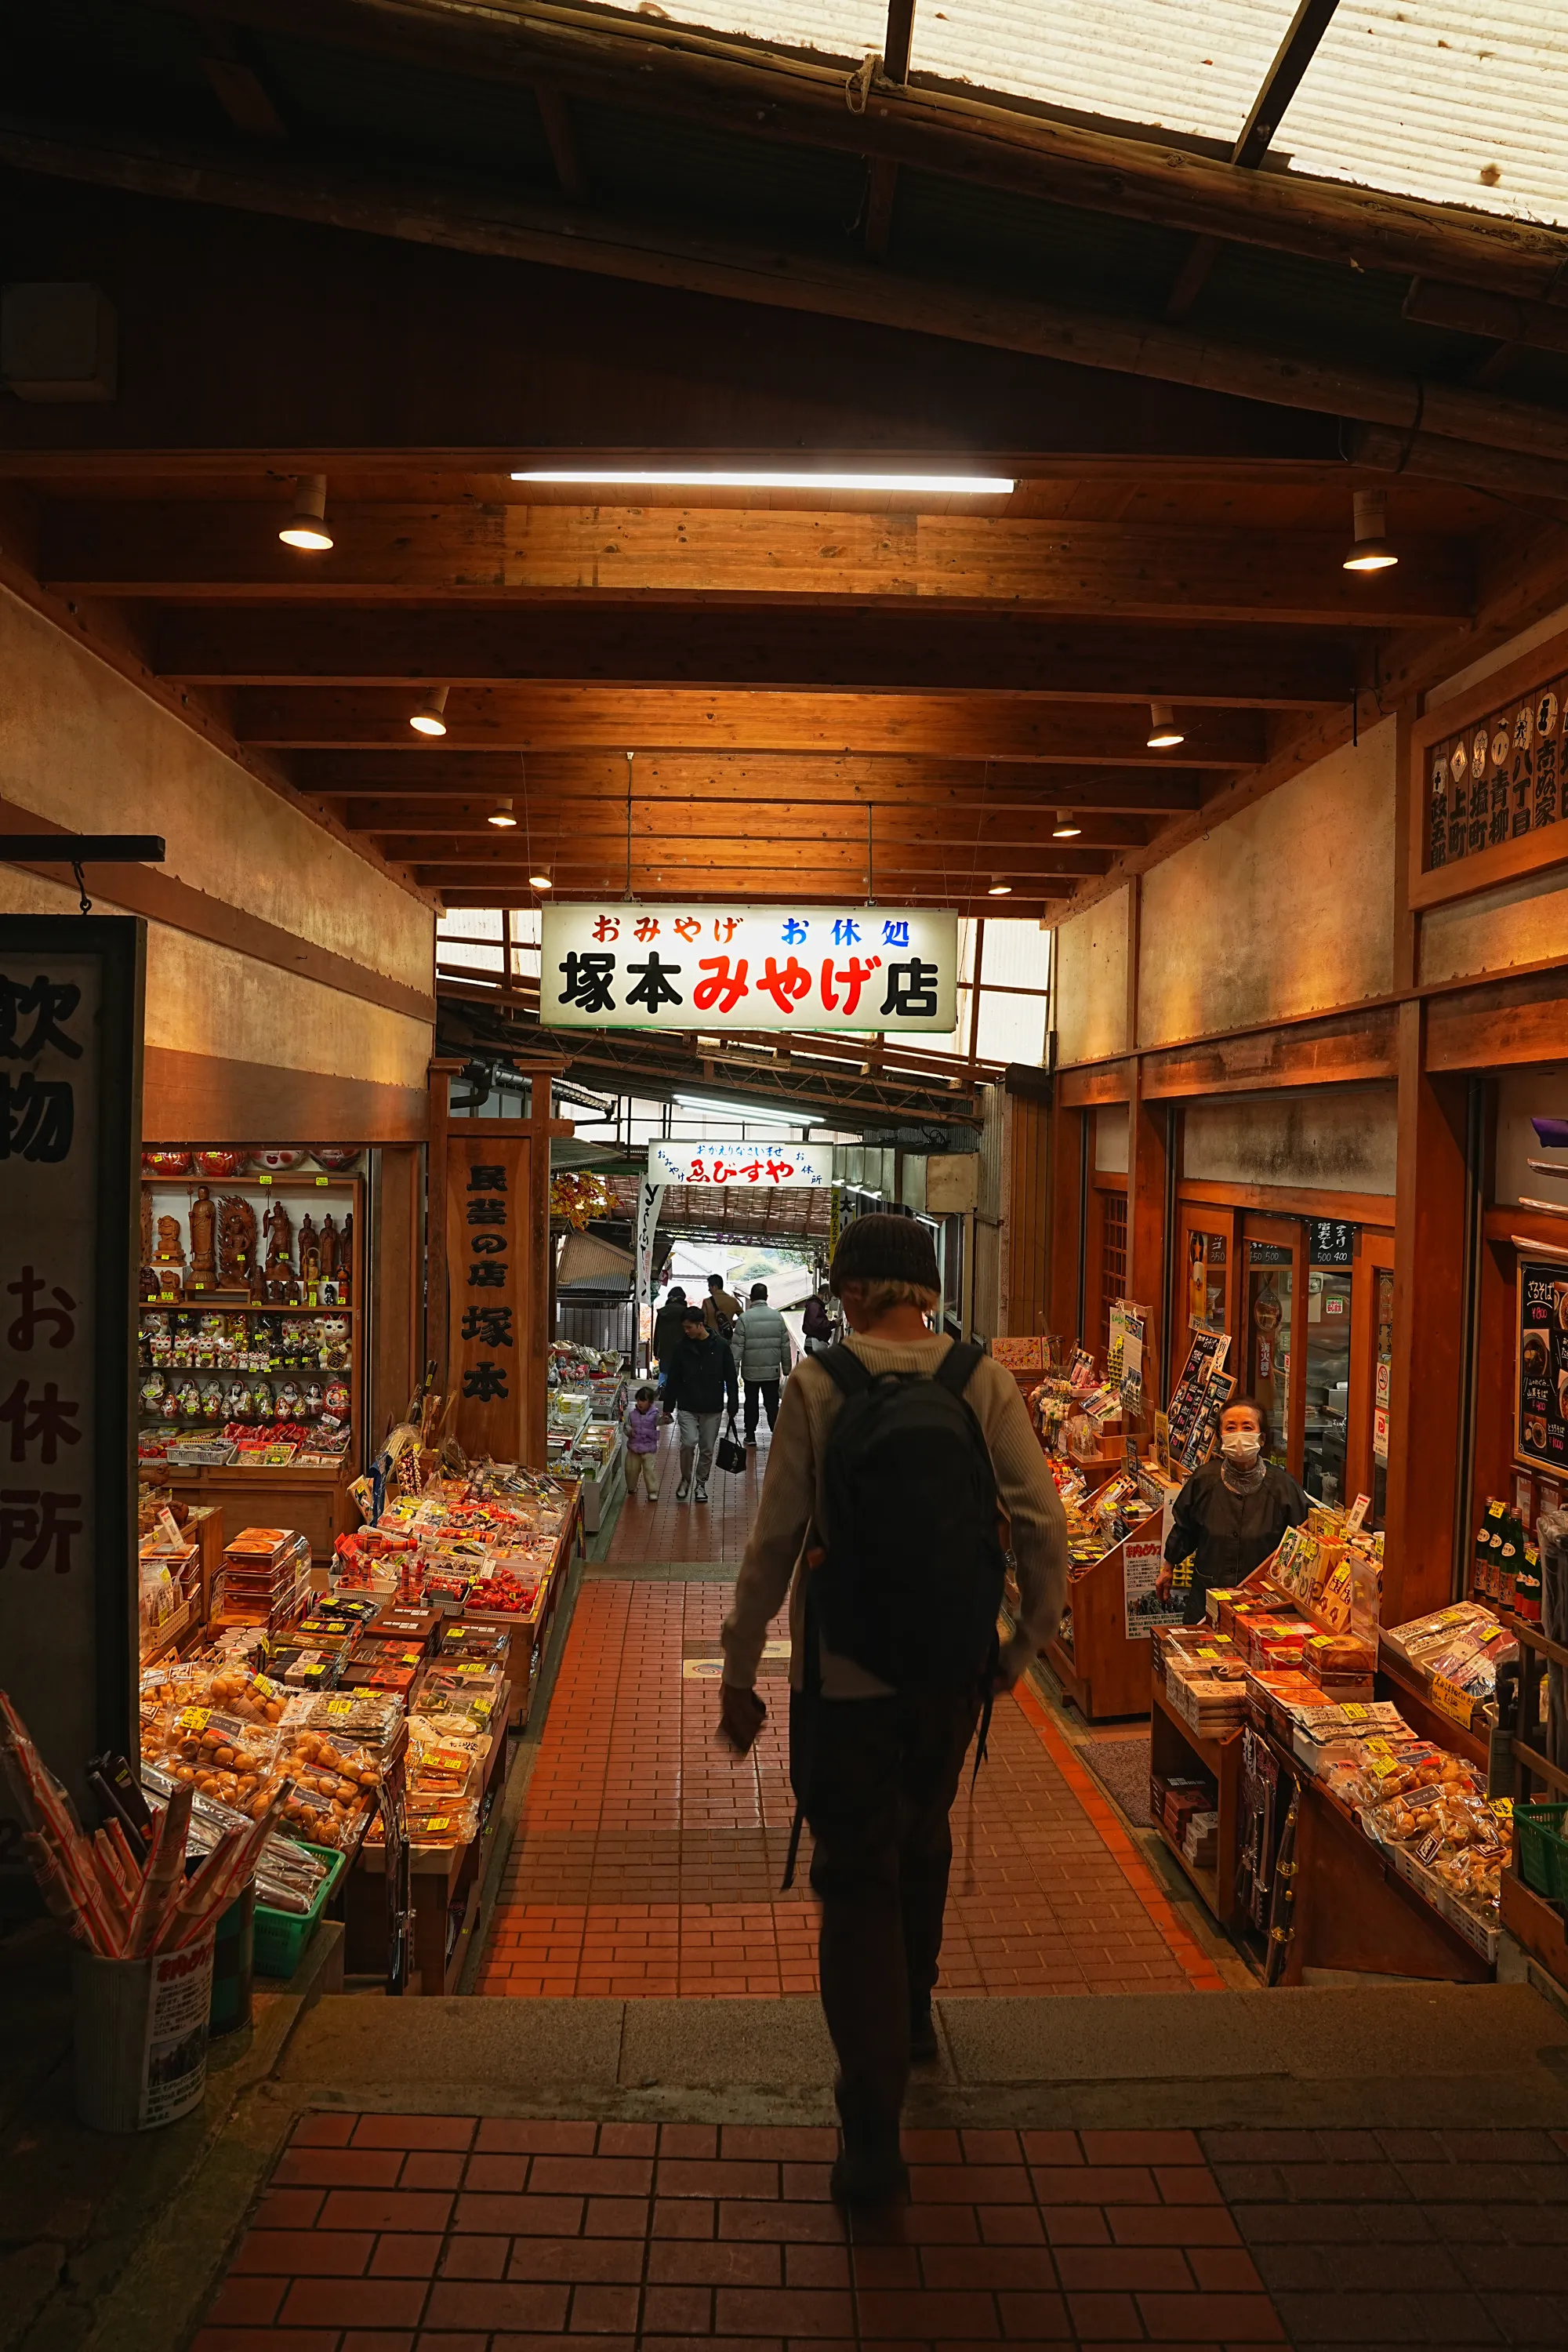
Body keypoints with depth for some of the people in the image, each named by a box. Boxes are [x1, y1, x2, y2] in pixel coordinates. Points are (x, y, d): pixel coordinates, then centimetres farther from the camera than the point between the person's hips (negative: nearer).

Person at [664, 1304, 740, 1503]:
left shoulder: (720, 1347, -4)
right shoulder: (682, 1348, -1)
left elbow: (731, 1379, 1)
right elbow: (673, 1380, 5)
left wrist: (733, 1407, -1)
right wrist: (668, 1408, 5)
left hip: (712, 1409, 0)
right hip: (687, 1408, 0)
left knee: (707, 1449, 6)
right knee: (688, 1443, -14)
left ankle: (701, 1484, 25)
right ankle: (685, 1479, 9)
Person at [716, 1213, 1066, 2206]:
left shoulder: (818, 1386, -12)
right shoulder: (984, 1381, -6)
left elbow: (776, 1541, -11)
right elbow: (1044, 1525, -9)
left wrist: (740, 1671, -1)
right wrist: (1028, 1641, 5)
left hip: (843, 1675, -3)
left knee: (858, 1875, 6)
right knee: (923, 1843, 26)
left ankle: (875, 2128, 3)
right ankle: (912, 2015, 48)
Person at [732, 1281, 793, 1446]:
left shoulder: (745, 1317, -9)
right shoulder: (777, 1316, -1)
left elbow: (737, 1346, -10)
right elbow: (785, 1345, 4)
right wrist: (787, 1368, 13)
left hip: (751, 1370, -1)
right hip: (772, 1370, 1)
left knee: (751, 1403, 12)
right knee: (772, 1404, 6)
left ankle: (750, 1436, 17)